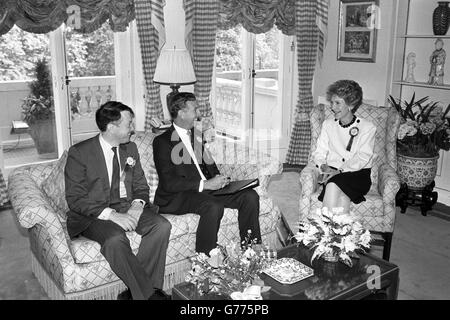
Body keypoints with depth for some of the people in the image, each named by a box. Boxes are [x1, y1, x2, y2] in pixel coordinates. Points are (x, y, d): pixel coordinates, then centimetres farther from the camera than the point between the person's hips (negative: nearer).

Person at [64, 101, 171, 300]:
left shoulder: (130, 148, 9)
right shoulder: (79, 153, -9)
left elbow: (140, 185, 14)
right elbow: (75, 199, -13)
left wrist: (137, 205, -10)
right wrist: (111, 214, -24)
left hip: (128, 208, 5)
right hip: (93, 214, -5)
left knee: (162, 226, -20)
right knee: (115, 239, -35)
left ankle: (135, 291, -16)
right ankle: (148, 294, -21)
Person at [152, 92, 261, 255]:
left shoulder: (197, 136, 19)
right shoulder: (162, 142, -6)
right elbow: (168, 183, -15)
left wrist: (218, 179, -1)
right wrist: (205, 184, -20)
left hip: (206, 188, 7)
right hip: (176, 197, -7)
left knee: (250, 196, -9)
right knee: (214, 206, -35)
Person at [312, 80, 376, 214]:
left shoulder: (367, 127, 4)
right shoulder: (328, 124, 15)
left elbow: (363, 158, -6)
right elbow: (319, 153, 10)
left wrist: (340, 171, -19)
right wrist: (323, 166, -13)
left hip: (358, 174, -2)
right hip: (333, 173, 2)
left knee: (333, 186, -34)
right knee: (343, 195, -33)